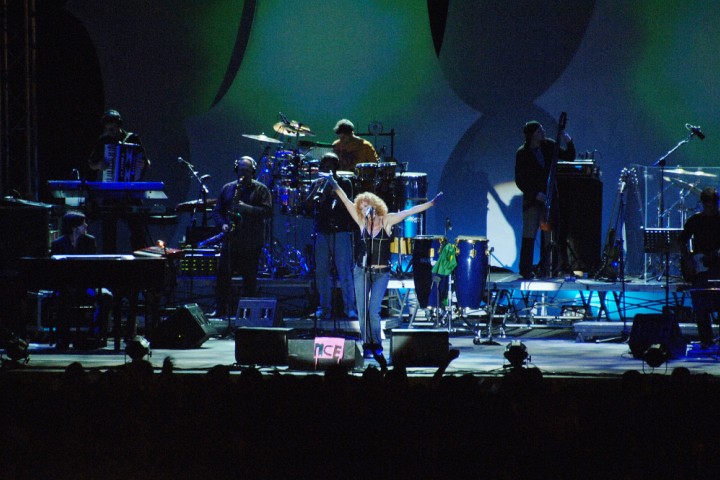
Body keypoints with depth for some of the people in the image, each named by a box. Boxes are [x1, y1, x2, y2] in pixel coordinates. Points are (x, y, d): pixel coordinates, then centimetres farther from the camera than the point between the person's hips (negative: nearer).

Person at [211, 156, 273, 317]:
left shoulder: (261, 189, 3)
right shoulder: (227, 189, 14)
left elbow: (267, 211, -9)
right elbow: (217, 211, 15)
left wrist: (245, 208, -19)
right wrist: (223, 224, -5)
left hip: (252, 244, -3)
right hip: (230, 241, 3)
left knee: (250, 279, 0)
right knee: (223, 276, -1)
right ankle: (220, 309, 5)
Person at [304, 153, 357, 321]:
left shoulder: (344, 183, 6)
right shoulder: (317, 184, 14)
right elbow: (308, 206, 5)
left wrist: (331, 192, -18)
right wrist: (317, 190, -9)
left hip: (340, 232, -4)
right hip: (321, 232, 4)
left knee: (344, 271, -9)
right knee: (322, 272, 1)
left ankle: (350, 308, -8)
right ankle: (324, 307, 7)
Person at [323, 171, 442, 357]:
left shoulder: (387, 220, -3)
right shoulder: (362, 222, 2)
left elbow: (410, 211, -7)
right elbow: (347, 202, 2)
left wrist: (432, 203, -11)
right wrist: (334, 184, 0)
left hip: (381, 273, -3)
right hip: (361, 272, 3)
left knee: (373, 311, -10)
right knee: (362, 312, 0)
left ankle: (377, 345, 5)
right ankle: (367, 346, 9)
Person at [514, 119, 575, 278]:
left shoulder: (549, 146, 3)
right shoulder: (522, 153, -9)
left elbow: (569, 157, 8)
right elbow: (519, 180, -7)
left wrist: (568, 142, -10)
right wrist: (535, 194, -15)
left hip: (549, 198, 4)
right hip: (532, 200, -4)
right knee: (529, 234, -8)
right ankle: (526, 269, -5)